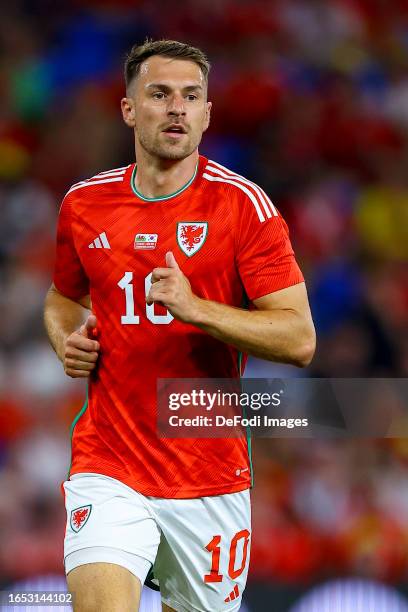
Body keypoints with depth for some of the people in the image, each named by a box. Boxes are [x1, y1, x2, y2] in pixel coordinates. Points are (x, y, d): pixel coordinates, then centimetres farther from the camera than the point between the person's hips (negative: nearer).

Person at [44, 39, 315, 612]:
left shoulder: (242, 204, -5)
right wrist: (69, 339, 2)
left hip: (211, 475, 0)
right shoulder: (85, 203, 5)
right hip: (107, 468, 1)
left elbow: (300, 340, -11)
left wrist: (196, 308, -23)